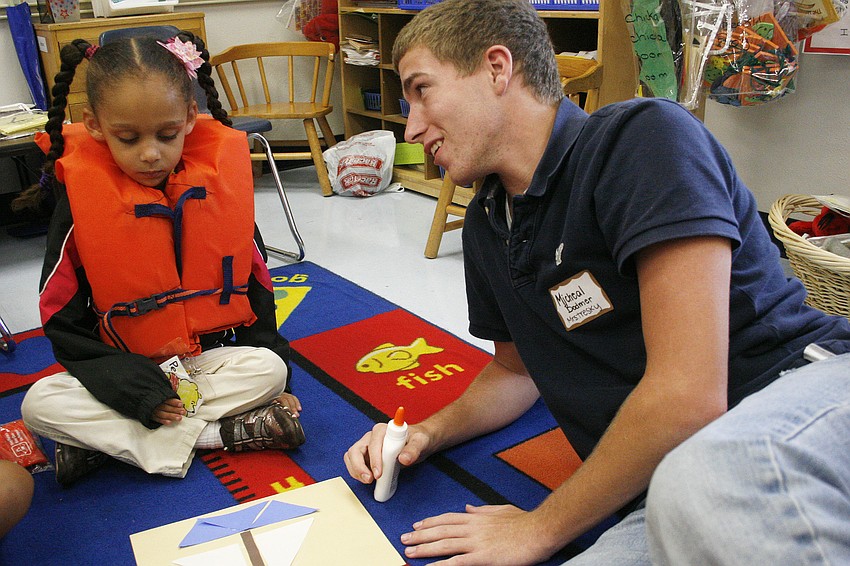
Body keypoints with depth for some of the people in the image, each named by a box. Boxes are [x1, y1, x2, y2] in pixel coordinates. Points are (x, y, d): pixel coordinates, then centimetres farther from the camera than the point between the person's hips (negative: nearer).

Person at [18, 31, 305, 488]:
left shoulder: (220, 184, -7)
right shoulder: (79, 199, -11)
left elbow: (257, 288, 3)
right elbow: (62, 322, -7)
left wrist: (273, 376, -4)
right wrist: (134, 389, -18)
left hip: (215, 358, 1)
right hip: (125, 370, 0)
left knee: (269, 369, -27)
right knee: (40, 404, -23)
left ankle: (103, 440, -20)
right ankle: (216, 435, -26)